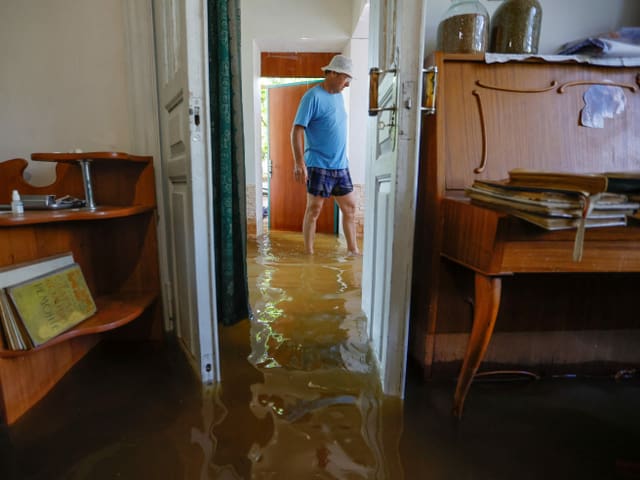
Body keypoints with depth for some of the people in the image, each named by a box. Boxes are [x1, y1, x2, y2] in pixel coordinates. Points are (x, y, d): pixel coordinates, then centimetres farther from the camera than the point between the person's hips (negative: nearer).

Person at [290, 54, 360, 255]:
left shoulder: (338, 95, 14)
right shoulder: (313, 96, -10)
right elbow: (297, 130, -15)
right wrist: (299, 163, -23)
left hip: (341, 165, 8)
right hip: (319, 165, -7)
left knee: (349, 207, 10)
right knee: (314, 209, 1)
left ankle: (353, 249, 21)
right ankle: (309, 253, 13)